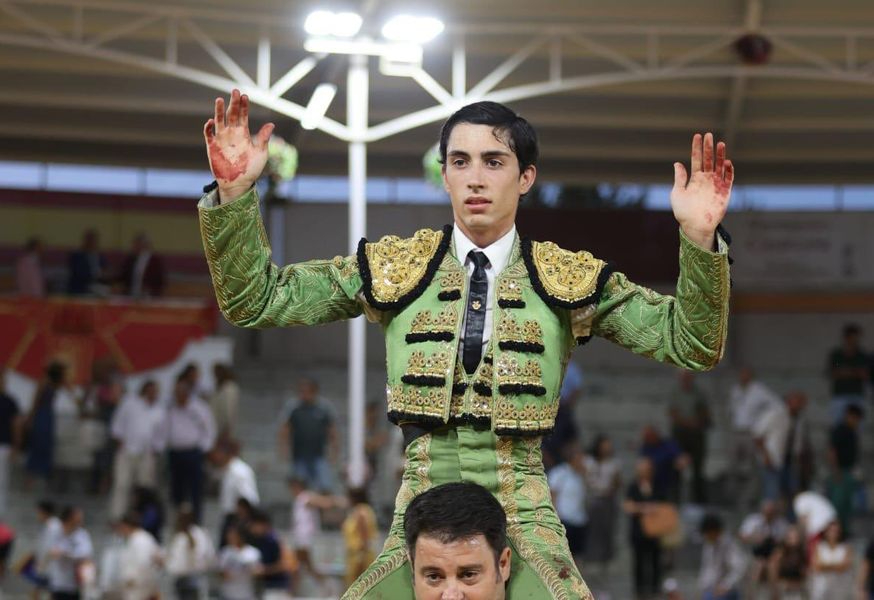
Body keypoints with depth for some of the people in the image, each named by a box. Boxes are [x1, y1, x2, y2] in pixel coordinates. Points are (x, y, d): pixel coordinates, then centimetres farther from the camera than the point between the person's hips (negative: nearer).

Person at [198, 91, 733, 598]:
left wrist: (700, 241, -15)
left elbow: (693, 344, 2)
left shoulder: (569, 280, 6)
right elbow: (255, 300, 7)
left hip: (524, 524, 0)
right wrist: (233, 195, -7)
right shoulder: (395, 269, 7)